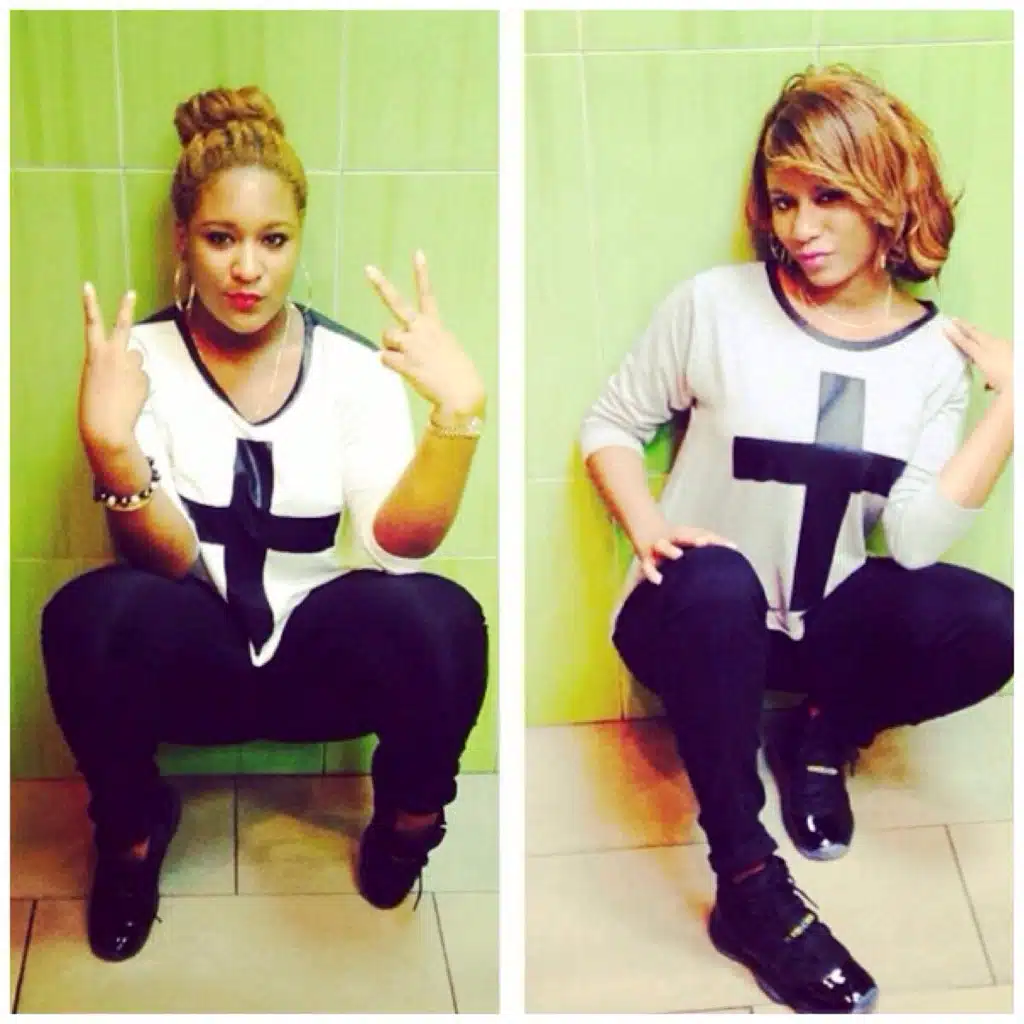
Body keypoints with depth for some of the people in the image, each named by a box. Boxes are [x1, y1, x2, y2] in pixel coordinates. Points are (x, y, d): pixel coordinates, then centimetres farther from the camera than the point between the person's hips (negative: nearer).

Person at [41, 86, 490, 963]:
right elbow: (168, 562, -17)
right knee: (90, 613, -33)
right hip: (195, 654, 0)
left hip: (320, 651, 1)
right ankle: (131, 832, -3)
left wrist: (457, 412, -32)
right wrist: (111, 448, -37)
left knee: (440, 618, -32)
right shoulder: (142, 359, -8)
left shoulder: (352, 364, -5)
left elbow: (400, 540, -16)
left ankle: (409, 818, 2)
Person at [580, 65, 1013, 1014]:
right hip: (700, 619, -2)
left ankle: (821, 740, 5)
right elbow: (609, 425, -1)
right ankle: (748, 885, -26)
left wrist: (1008, 405, -20)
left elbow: (916, 541, -16)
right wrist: (648, 528, -19)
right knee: (717, 581, -39)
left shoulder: (935, 352, -4)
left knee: (984, 622, -26)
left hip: (823, 624, 3)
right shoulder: (715, 305, -10)